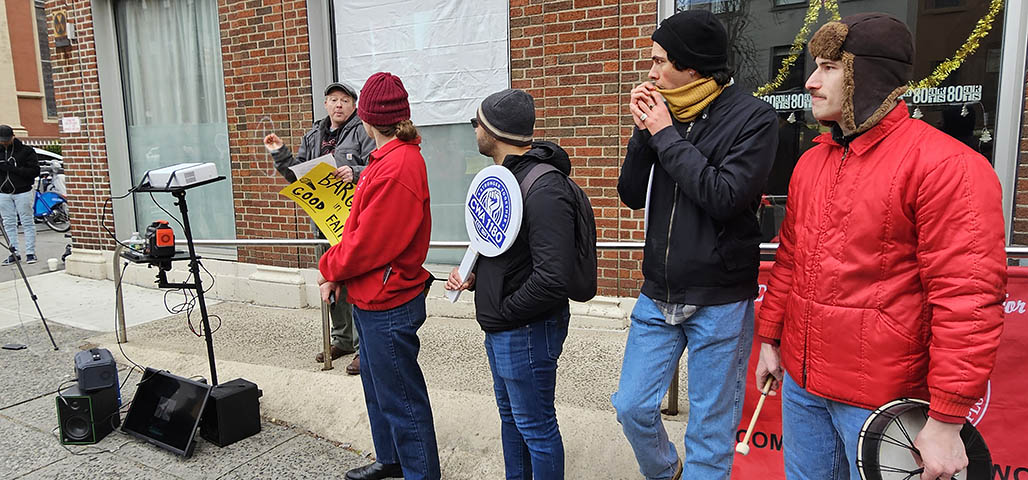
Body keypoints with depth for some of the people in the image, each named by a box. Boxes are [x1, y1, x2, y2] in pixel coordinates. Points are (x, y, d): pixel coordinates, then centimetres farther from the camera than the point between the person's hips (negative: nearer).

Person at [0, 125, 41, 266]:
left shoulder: (26, 151, -3)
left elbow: (35, 171, -10)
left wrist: (13, 169, -20)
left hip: (23, 192, -4)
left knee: (28, 223, 0)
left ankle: (30, 253, 5)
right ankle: (14, 253, 12)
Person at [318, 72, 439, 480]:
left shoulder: (397, 168, -24)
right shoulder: (390, 159, 9)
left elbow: (369, 243, -23)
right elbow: (361, 225, 12)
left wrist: (330, 269, -5)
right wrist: (338, 272, 3)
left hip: (387, 304, -10)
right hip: (373, 298, 10)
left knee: (401, 399, 2)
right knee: (378, 386, 23)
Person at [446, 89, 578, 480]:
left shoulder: (544, 190, -25)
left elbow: (553, 277, -31)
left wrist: (503, 312, -18)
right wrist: (474, 276, 2)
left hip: (527, 330, -10)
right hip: (500, 329, 10)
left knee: (535, 426, 7)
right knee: (510, 417, 24)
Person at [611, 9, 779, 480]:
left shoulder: (754, 117, -9)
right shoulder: (663, 111, 4)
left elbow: (725, 198, -21)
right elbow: (633, 195, 5)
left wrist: (666, 136, -15)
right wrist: (644, 132, -8)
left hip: (719, 302, -4)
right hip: (657, 295, 5)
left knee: (710, 430, 7)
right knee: (632, 407, 11)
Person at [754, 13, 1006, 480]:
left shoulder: (944, 165, -15)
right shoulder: (810, 162, 8)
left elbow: (968, 299, -19)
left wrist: (947, 420, -18)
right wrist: (770, 339, 14)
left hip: (879, 404, -6)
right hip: (800, 381, 7)